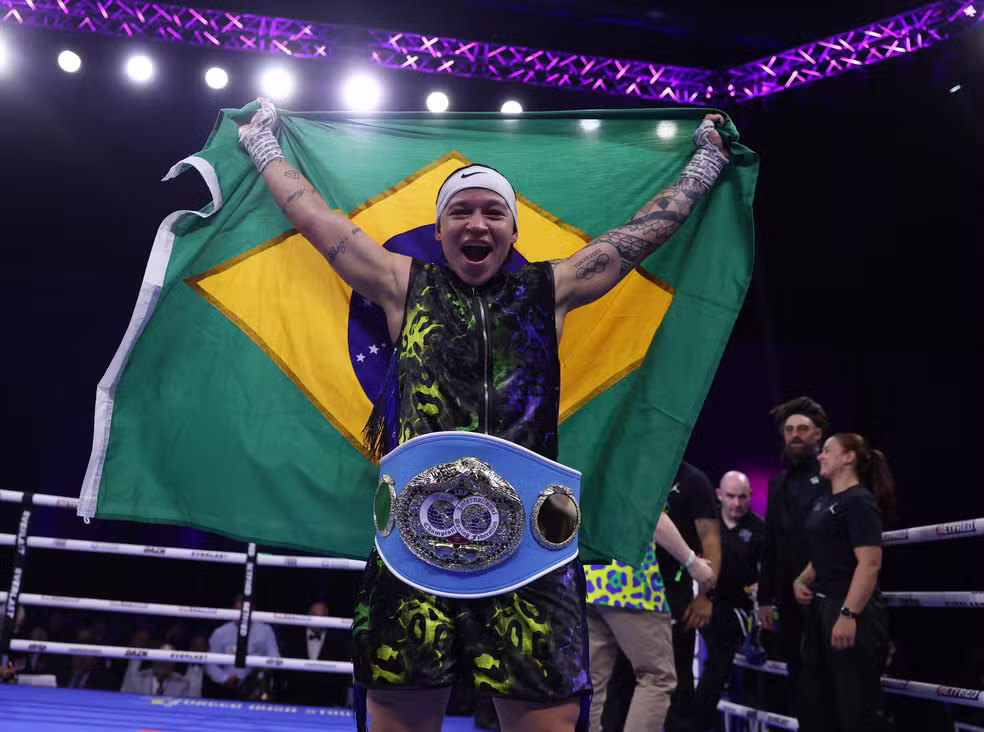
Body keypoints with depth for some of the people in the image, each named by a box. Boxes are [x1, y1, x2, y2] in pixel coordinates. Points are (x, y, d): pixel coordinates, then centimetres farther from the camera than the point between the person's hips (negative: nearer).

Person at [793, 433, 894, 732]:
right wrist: (801, 580, 7)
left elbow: (869, 564, -21)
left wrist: (849, 614, -27)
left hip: (850, 610, -9)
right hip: (820, 607, 9)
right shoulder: (823, 501, 14)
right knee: (814, 698, 15)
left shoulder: (859, 500, -12)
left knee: (854, 704, 1)